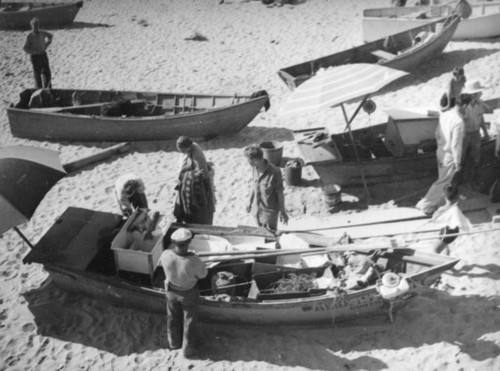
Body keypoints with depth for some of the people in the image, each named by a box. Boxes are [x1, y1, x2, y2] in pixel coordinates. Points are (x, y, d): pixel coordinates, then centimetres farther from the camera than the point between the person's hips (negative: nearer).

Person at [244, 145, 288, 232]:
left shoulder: (275, 172, -30)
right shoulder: (255, 168, -11)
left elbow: (280, 192, -17)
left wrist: (283, 211, -6)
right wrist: (250, 202, 17)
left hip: (270, 211, -6)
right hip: (257, 209, 6)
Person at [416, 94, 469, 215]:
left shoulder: (444, 114, -4)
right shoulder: (458, 121, -28)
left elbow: (437, 133, 8)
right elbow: (456, 144, -23)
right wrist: (457, 162, -13)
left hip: (441, 151, 8)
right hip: (449, 156, -8)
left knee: (444, 179, 24)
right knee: (442, 182, 7)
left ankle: (441, 201, 39)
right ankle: (426, 205, 14)